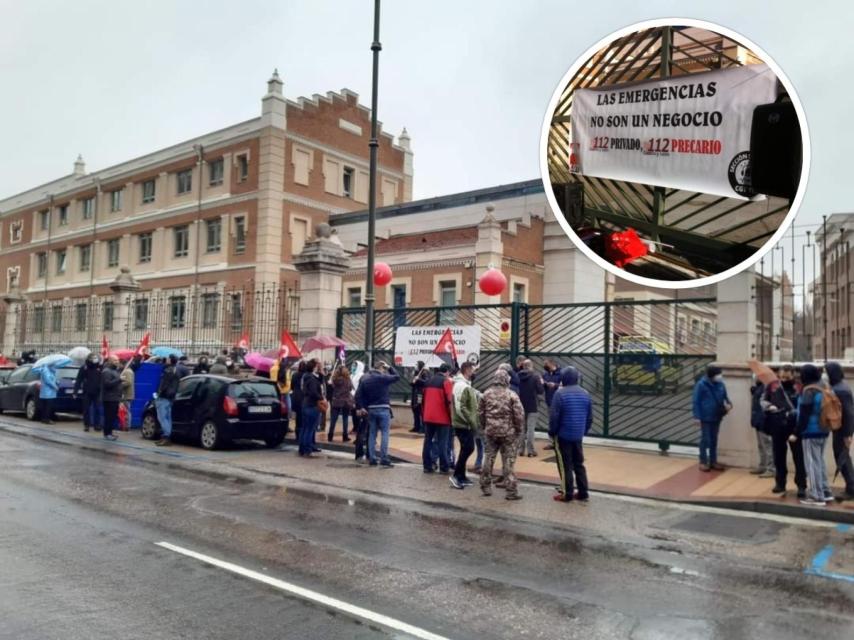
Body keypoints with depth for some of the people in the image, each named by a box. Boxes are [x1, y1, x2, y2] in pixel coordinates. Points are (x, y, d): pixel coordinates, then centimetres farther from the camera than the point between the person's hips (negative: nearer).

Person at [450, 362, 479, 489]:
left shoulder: (460, 384, 15)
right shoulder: (463, 387, -18)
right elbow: (462, 408, -24)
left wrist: (472, 422, 17)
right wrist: (472, 422, -20)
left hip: (462, 423, 10)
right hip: (464, 424, -10)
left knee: (466, 449, 14)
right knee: (467, 449, -8)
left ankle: (461, 476, 20)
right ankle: (456, 475, -4)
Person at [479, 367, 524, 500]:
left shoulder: (486, 394, 1)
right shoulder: (511, 395, -12)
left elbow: (480, 413, 6)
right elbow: (519, 414, -12)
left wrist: (484, 427, 18)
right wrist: (518, 429, 3)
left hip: (490, 431, 4)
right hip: (508, 432, -4)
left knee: (489, 458, 15)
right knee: (508, 461, 1)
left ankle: (486, 487, 22)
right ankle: (511, 491, 4)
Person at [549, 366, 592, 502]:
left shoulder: (560, 393, -14)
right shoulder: (585, 394, 6)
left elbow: (554, 416, -15)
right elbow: (589, 417, 10)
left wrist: (552, 432, -2)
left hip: (563, 435, -6)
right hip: (578, 435, 6)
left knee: (565, 465, 3)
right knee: (579, 464, 15)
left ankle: (567, 494, 7)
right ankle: (583, 493, 17)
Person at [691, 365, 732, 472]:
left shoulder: (720, 384, 1)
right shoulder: (701, 385, -14)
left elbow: (725, 397, 13)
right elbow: (696, 402, -12)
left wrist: (728, 404, -10)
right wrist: (697, 417, -15)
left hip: (717, 417, 5)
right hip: (705, 418, -5)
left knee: (714, 440, 14)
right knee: (705, 440, 2)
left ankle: (713, 461, 24)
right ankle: (703, 462, 13)